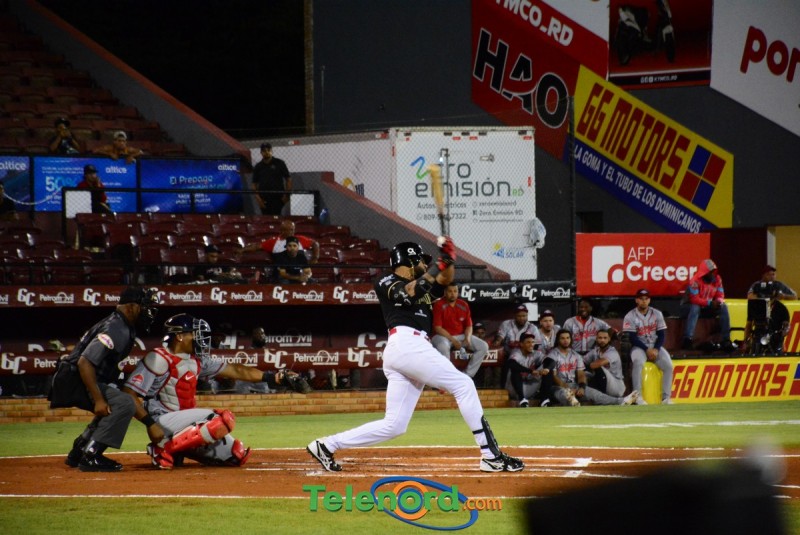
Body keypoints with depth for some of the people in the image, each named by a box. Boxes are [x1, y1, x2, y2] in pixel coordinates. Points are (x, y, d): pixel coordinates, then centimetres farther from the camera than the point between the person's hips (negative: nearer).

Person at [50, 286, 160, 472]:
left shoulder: (125, 329, 15)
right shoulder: (115, 329, -18)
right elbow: (85, 362, -27)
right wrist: (99, 400, -27)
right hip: (74, 380, -11)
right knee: (124, 404, -21)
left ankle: (77, 454, 24)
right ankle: (90, 457, -21)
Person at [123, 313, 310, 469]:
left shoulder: (197, 360, 12)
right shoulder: (159, 359, -12)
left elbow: (234, 371, 14)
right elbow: (128, 395, -17)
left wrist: (275, 377, 8)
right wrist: (150, 424, -27)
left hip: (184, 423, 9)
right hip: (164, 420, -9)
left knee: (237, 455, 4)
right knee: (224, 420, -25)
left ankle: (179, 450, 11)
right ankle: (166, 447, -18)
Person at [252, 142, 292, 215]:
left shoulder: (279, 163, 5)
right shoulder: (258, 167, 12)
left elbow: (288, 178, 5)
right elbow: (254, 184, 12)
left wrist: (287, 195, -6)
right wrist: (257, 197, -3)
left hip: (278, 198, -3)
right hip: (264, 199, 3)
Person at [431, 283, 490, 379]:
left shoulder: (464, 305, 5)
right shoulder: (439, 305, -10)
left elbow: (469, 326, 9)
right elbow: (437, 328, -15)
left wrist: (467, 338, -12)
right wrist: (453, 340, -22)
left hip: (461, 336, 6)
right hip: (444, 336, -6)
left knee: (483, 346, -12)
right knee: (443, 346, -41)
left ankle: (468, 375, -11)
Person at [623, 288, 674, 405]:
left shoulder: (657, 314, 5)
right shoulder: (630, 316, -4)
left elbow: (662, 334, 3)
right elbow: (632, 338, -10)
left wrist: (656, 350, -14)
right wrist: (647, 350, -19)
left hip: (655, 346, 3)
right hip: (639, 347, -3)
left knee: (668, 364, -22)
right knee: (638, 362, -35)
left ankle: (666, 397, -18)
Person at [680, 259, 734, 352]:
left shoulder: (717, 279, -2)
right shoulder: (695, 281, -23)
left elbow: (720, 295, 0)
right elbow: (694, 299, -30)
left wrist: (719, 301, -25)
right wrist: (710, 302, -37)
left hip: (706, 308, 6)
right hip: (689, 307, -6)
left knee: (723, 307, -13)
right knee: (695, 308, -39)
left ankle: (725, 340, -15)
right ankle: (688, 339, -49)